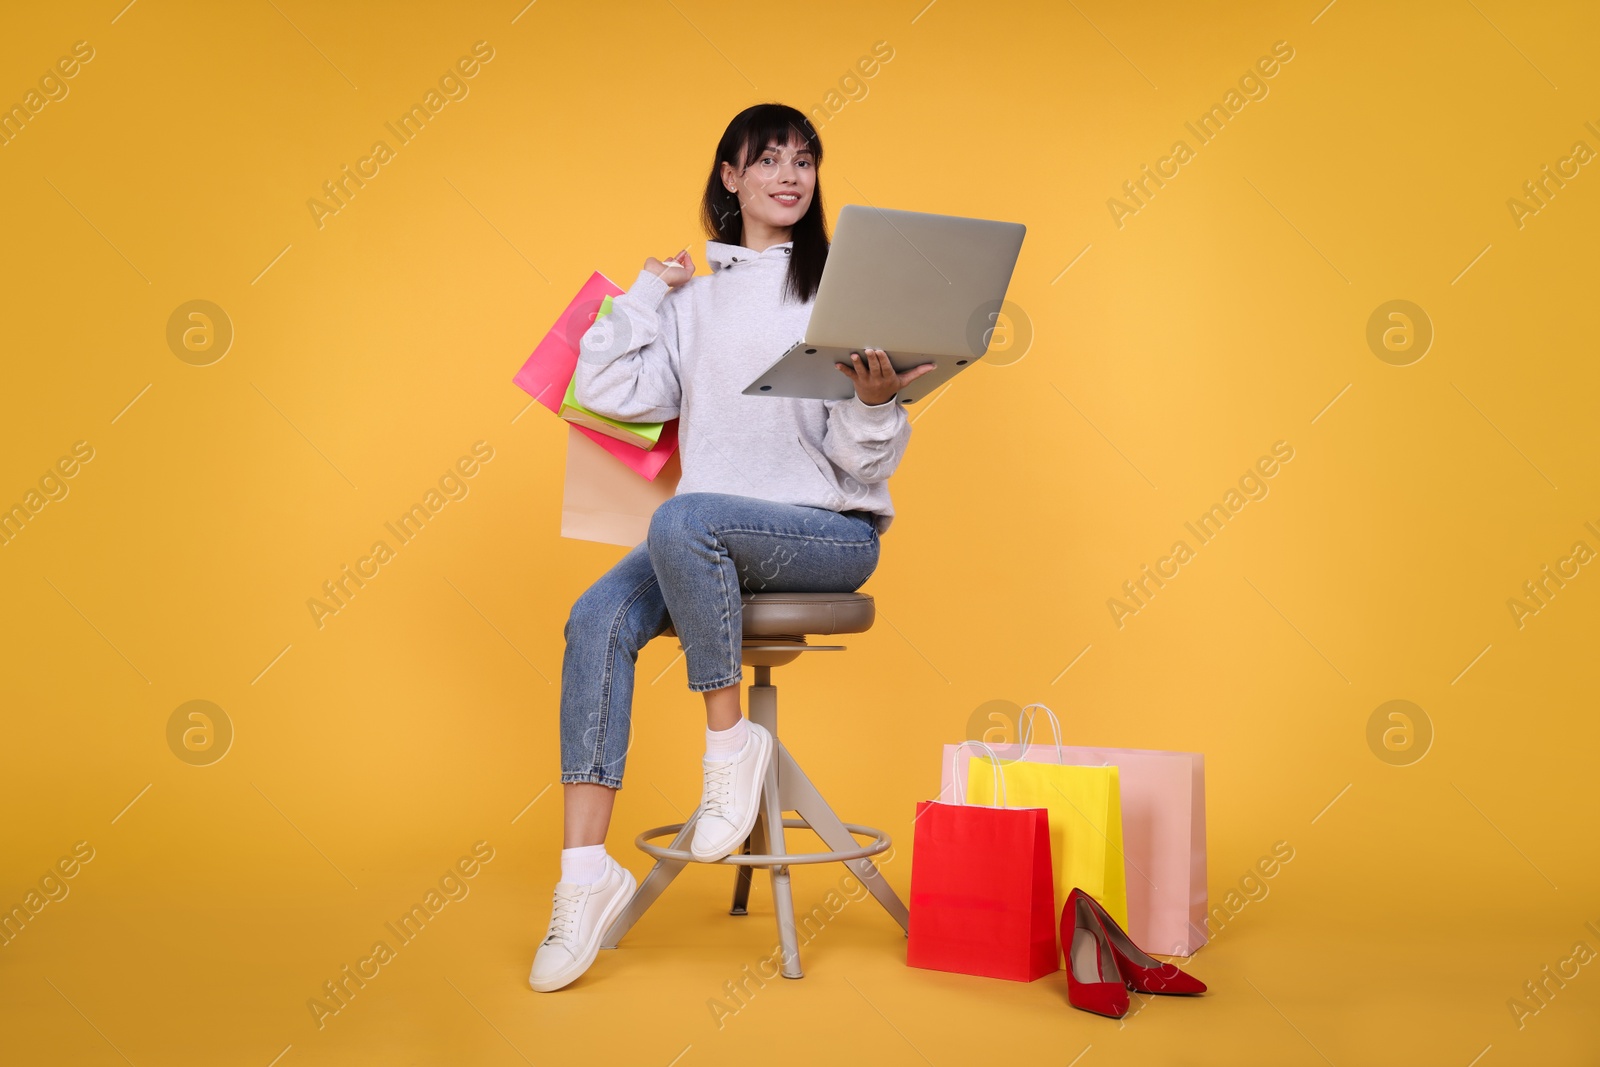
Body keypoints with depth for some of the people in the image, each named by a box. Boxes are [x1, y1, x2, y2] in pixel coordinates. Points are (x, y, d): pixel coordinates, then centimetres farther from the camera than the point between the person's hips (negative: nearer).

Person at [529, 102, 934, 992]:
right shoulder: (692, 288, 13)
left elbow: (862, 460, -3)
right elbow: (612, 391, 4)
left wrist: (878, 405, -24)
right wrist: (646, 291, 5)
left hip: (831, 529, -3)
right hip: (714, 538, 4)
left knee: (684, 519, -33)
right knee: (599, 618, -22)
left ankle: (732, 739, -15)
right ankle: (586, 870, -18)